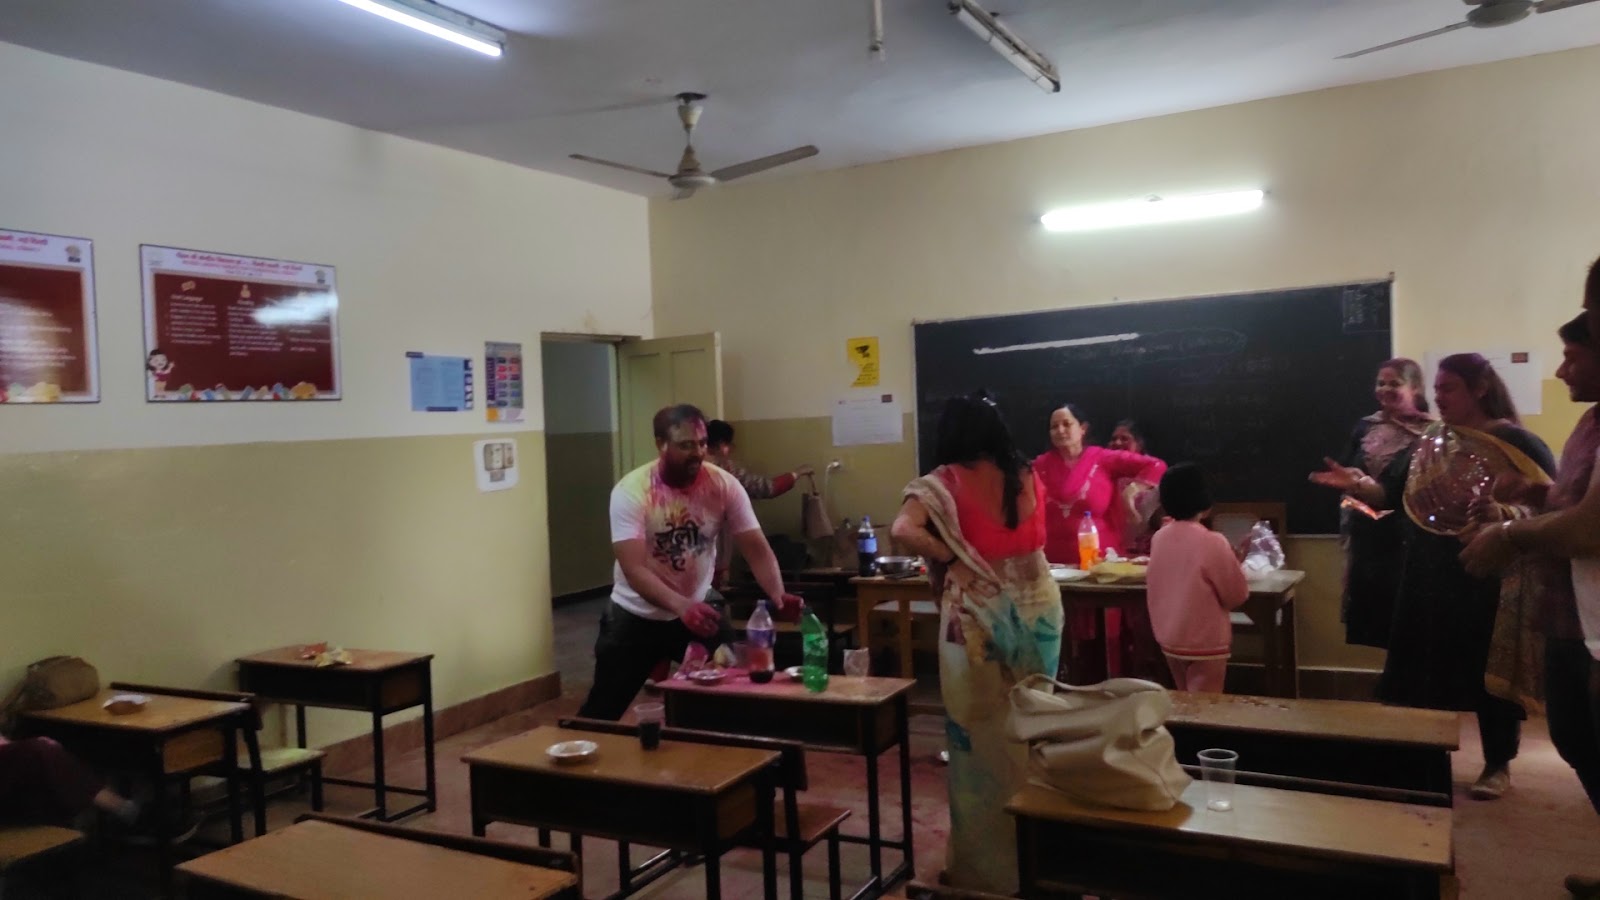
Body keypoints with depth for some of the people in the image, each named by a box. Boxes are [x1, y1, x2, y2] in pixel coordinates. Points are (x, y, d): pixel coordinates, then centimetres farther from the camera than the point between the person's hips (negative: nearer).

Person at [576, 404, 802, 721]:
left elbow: (757, 549, -15)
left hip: (699, 611, 2)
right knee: (603, 710, 9)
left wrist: (778, 596, -36)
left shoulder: (724, 485, -14)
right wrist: (682, 607, -46)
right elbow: (634, 569, -30)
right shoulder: (631, 491, -22)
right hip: (636, 617, -2)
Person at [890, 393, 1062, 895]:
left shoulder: (945, 481, -8)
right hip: (1036, 605, 5)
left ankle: (984, 858, 18)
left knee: (980, 730, 7)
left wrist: (952, 558, -10)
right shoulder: (1028, 477, 5)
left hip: (978, 613, -4)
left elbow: (902, 531, -22)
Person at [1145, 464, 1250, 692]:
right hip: (1204, 643, -6)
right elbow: (1237, 596, -11)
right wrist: (1237, 562, 6)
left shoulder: (1159, 538, -1)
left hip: (1169, 639, 6)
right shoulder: (1212, 542, -19)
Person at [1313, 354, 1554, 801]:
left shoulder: (1515, 443, -5)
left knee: (1491, 671, 4)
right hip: (1428, 582, 5)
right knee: (1426, 670, 10)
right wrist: (1358, 484, -15)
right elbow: (1390, 493, 6)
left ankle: (1498, 765, 20)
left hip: (1490, 582, -5)